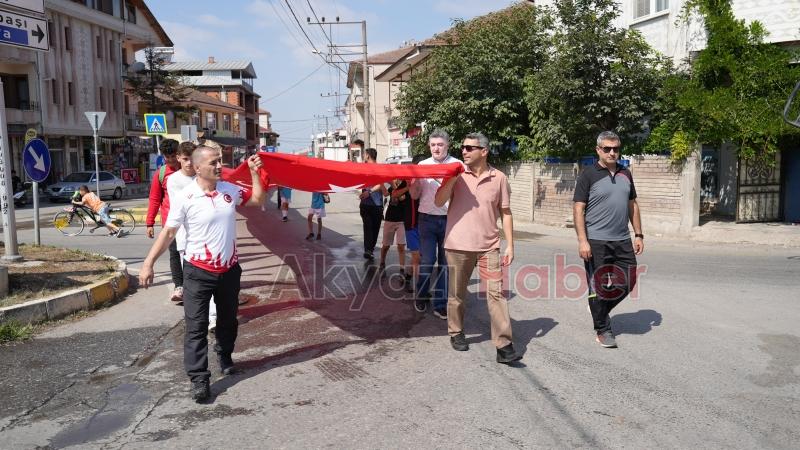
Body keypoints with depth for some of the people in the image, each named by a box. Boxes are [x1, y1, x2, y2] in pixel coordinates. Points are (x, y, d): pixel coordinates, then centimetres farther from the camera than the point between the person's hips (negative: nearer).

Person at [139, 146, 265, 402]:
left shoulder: (230, 190, 0)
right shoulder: (185, 198, -13)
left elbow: (257, 200, 13)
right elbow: (168, 232, -10)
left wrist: (254, 172, 1)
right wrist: (148, 263, -14)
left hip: (230, 269, 4)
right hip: (198, 272, -4)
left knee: (228, 320, 20)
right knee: (196, 326, -2)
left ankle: (224, 355, 44)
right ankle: (199, 379, 5)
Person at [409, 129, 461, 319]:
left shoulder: (457, 165, 2)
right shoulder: (422, 165, 7)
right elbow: (415, 195, 11)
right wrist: (414, 181, -9)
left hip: (450, 219, 0)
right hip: (428, 219, 1)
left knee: (445, 262, 4)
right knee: (426, 260, 0)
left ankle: (441, 304, 14)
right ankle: (421, 297, 21)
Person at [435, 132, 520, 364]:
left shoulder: (499, 178, 1)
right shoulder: (457, 174, 0)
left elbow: (505, 213, 6)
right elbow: (439, 202, -6)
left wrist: (510, 245, 2)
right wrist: (452, 179, -17)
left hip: (489, 246, 0)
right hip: (458, 245, 0)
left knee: (496, 293, -5)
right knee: (457, 293, 12)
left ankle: (504, 345, -2)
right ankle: (456, 333, 31)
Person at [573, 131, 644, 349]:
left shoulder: (625, 174, 12)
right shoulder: (588, 176, -6)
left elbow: (633, 206, 18)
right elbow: (578, 209, -10)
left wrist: (638, 235, 12)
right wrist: (582, 241, -17)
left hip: (623, 241, 6)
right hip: (596, 242, -6)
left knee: (628, 282, 9)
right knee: (598, 286, 2)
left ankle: (601, 310, 32)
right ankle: (603, 330, 18)